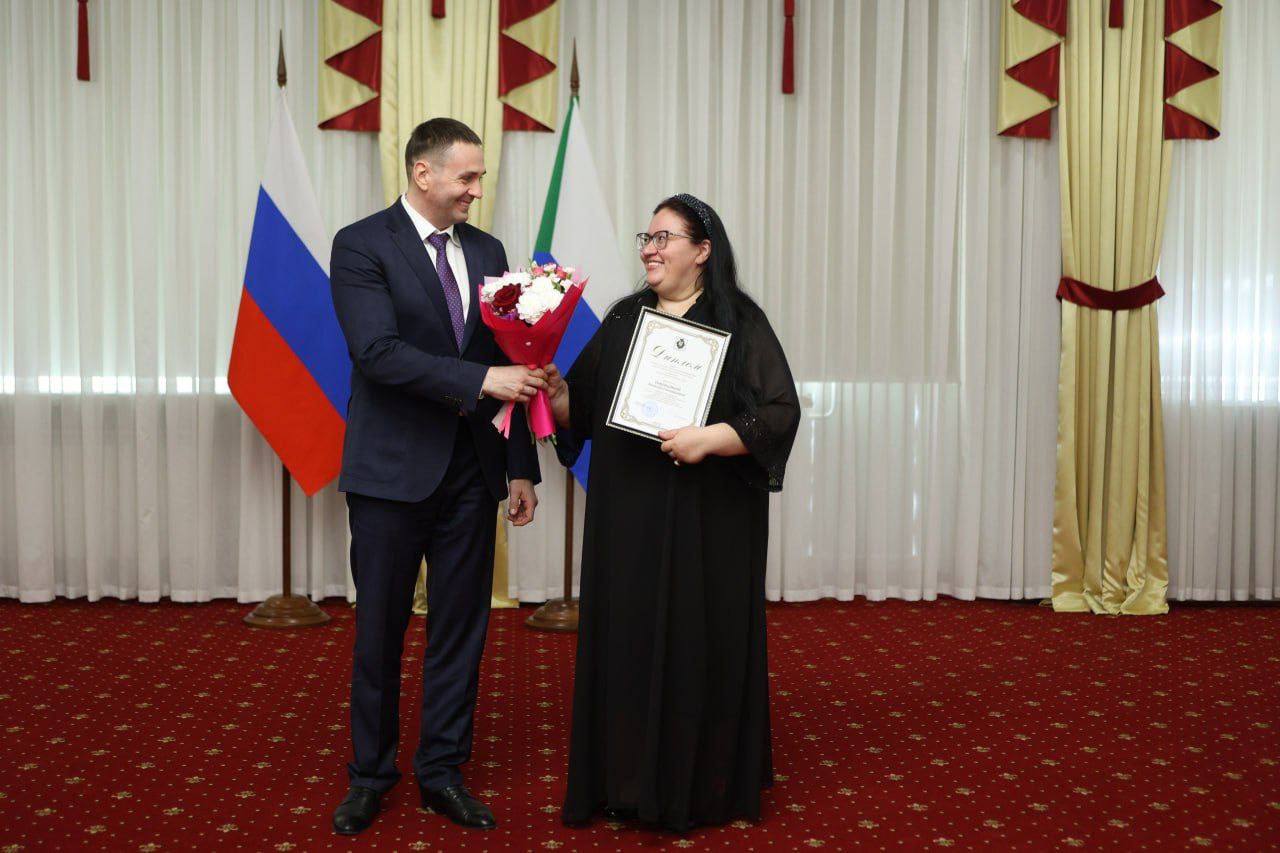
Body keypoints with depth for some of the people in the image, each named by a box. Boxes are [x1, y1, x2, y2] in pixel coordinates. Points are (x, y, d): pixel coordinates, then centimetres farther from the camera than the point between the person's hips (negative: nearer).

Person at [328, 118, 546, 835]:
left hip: (472, 472, 5)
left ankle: (443, 770, 24)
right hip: (393, 472, -4)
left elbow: (508, 365, 9)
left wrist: (521, 468, 6)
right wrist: (481, 380, -25)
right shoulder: (362, 245, -7)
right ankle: (372, 774, 25)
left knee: (462, 627, 9)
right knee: (380, 629, 8)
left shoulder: (487, 251, 9)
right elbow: (379, 353, -19)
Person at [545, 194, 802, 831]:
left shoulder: (740, 324, -2)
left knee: (700, 644, 2)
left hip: (706, 524, -4)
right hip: (626, 520, 4)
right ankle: (628, 782, 19)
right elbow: (580, 411, 11)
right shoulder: (622, 321, 12)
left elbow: (779, 413, -10)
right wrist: (554, 388, -9)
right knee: (627, 641, 6)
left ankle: (702, 787, 16)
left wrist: (709, 438, -22)